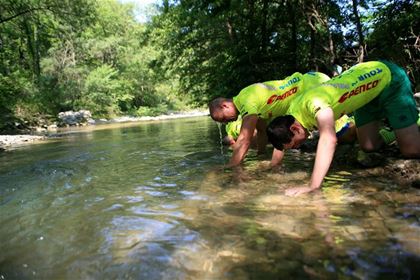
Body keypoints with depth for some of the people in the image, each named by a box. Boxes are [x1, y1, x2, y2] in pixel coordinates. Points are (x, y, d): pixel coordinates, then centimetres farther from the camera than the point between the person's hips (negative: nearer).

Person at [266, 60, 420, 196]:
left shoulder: (314, 103, -39)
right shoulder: (293, 110, -12)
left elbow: (328, 139, -54)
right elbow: (281, 137, 3)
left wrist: (312, 186, -57)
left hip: (388, 78, -7)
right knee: (369, 146, 6)